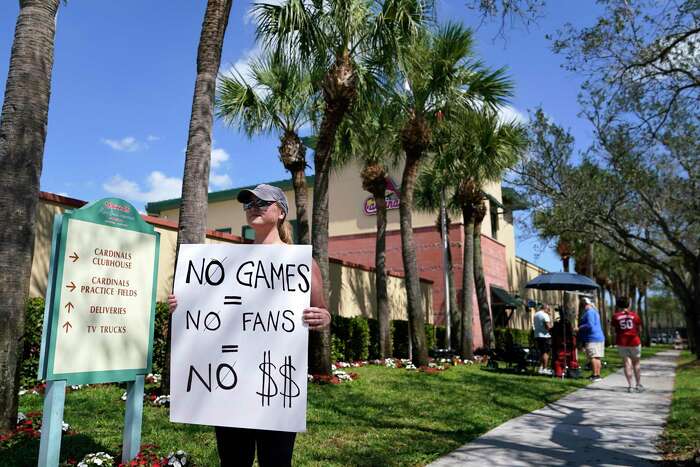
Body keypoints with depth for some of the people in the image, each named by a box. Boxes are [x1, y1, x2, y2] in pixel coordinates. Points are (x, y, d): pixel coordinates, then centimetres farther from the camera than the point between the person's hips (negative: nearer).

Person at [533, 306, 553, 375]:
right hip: (545, 336, -8)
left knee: (541, 352, 15)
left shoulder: (536, 314, 14)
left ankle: (541, 368, 17)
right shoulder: (545, 315, -13)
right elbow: (548, 327, -18)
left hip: (537, 336, 8)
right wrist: (550, 322, -1)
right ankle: (544, 369, -5)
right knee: (546, 352, -4)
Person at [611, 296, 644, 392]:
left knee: (627, 363, 3)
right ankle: (638, 385, 19)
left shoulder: (616, 316, -3)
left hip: (621, 342, 0)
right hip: (634, 341, 0)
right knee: (636, 363, 14)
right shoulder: (634, 315, 0)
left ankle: (630, 385, -4)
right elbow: (640, 330, 5)